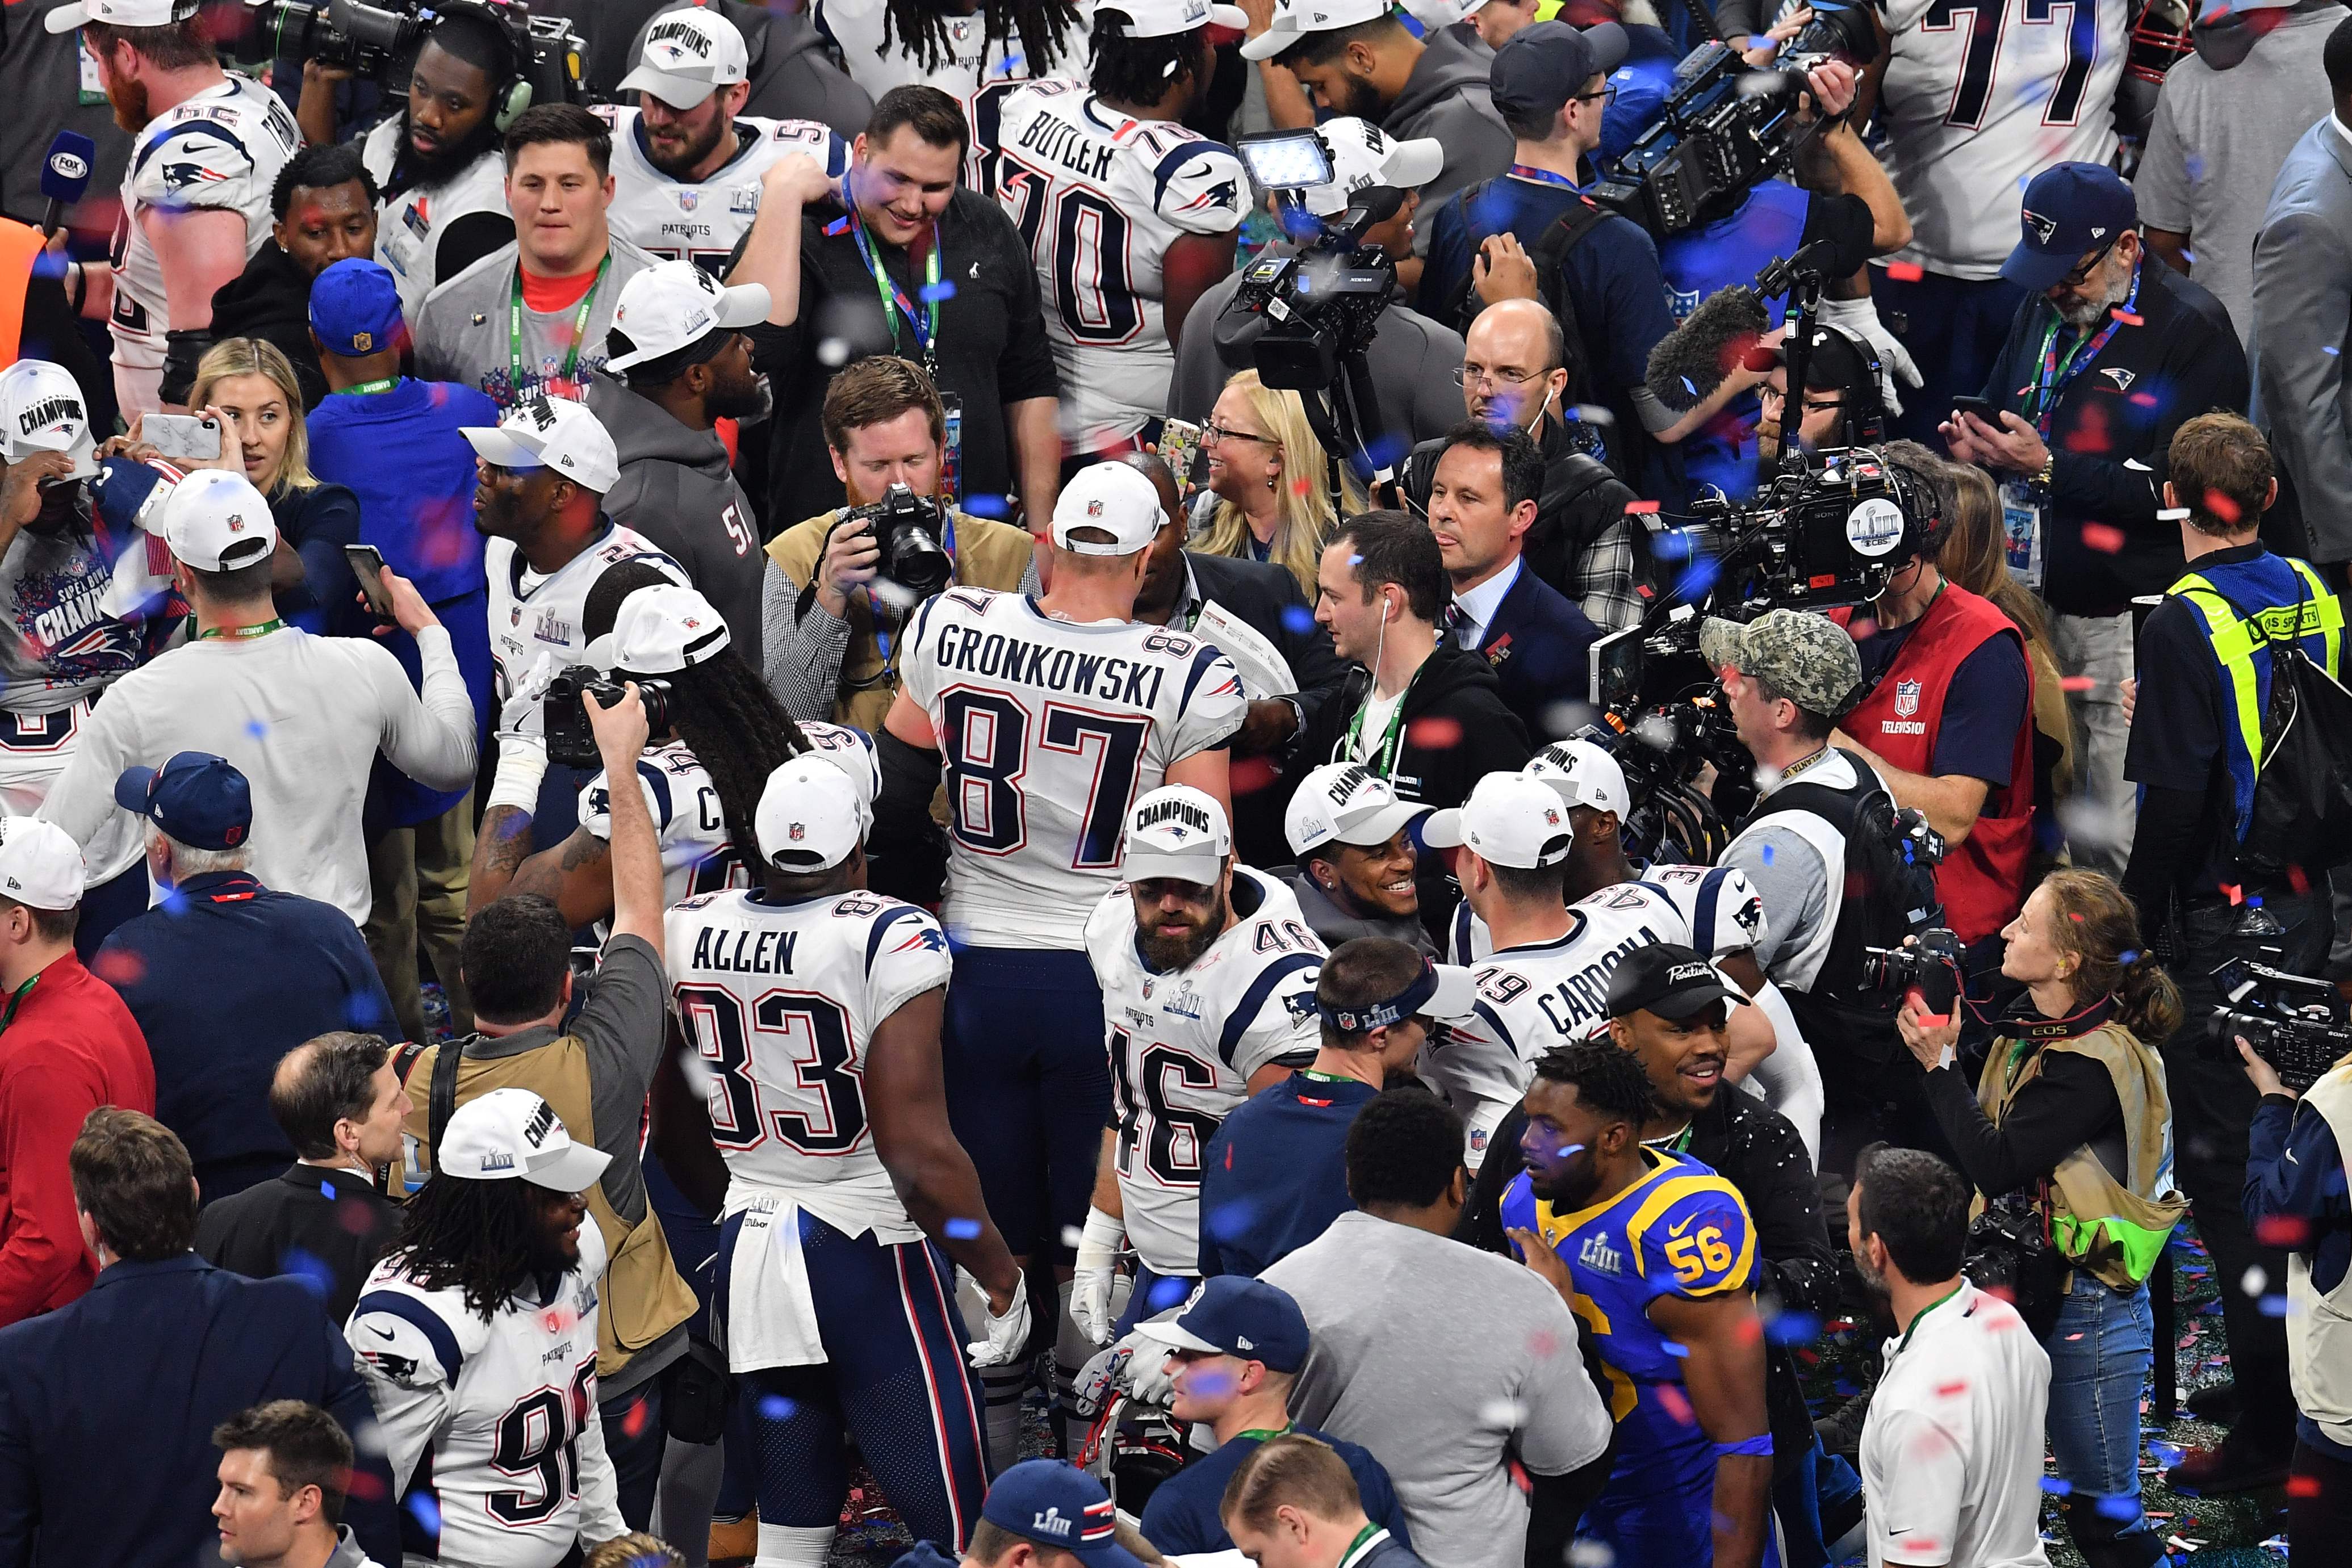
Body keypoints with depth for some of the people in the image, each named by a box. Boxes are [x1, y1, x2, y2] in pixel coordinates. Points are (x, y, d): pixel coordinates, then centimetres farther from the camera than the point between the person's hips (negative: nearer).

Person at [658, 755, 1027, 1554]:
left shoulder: (690, 931, 1)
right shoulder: (891, 941, -15)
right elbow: (919, 1157, -18)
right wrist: (1001, 1277, -6)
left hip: (748, 1250, 6)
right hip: (869, 1258, -6)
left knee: (790, 1532, 13)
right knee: (950, 1527, -1)